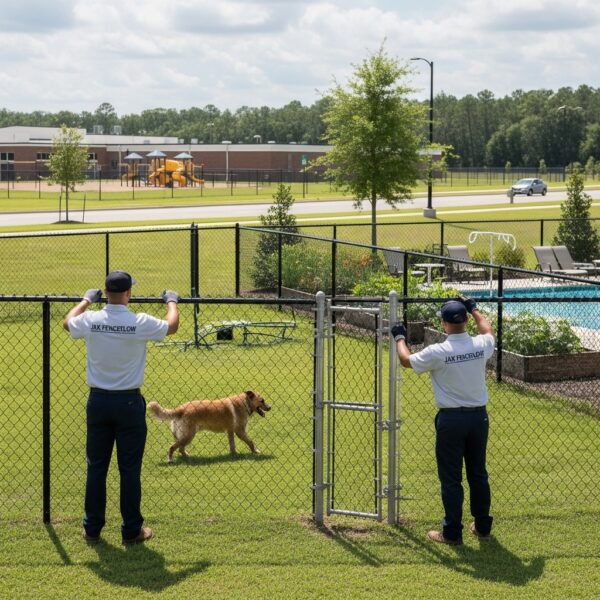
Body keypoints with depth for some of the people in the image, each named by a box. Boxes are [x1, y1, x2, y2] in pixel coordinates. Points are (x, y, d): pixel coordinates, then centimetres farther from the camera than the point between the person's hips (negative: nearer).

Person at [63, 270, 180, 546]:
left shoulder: (91, 321, -7)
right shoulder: (140, 323, -14)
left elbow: (67, 322, 18)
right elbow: (171, 326, 6)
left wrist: (86, 300, 33)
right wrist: (172, 301, 25)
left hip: (98, 401, 3)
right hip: (129, 402, -3)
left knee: (96, 467, 12)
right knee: (129, 469, 5)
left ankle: (92, 529, 18)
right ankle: (131, 530, 11)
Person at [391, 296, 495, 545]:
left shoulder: (438, 352, -17)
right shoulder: (481, 345, -6)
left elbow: (406, 360, 1)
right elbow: (489, 331, 20)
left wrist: (400, 338, 18)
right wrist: (474, 308, 33)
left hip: (450, 419, -4)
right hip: (479, 416, 4)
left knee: (450, 478, 4)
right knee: (478, 474, 16)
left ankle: (452, 532, 9)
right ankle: (482, 527, 25)